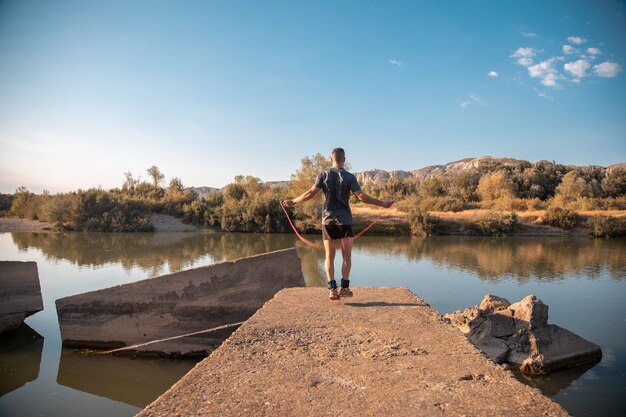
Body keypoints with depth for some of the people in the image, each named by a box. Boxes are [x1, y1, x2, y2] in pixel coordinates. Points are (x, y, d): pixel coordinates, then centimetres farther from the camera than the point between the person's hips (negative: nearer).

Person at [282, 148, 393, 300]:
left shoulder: (323, 175, 1)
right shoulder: (350, 177, -2)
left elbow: (311, 193, -7)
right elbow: (361, 196, -11)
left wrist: (293, 202, 5)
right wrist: (382, 203, -4)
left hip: (328, 220, 1)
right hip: (345, 220, -1)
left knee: (329, 256, 6)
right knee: (346, 255, 8)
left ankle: (332, 289, 0)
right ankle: (345, 287, 5)